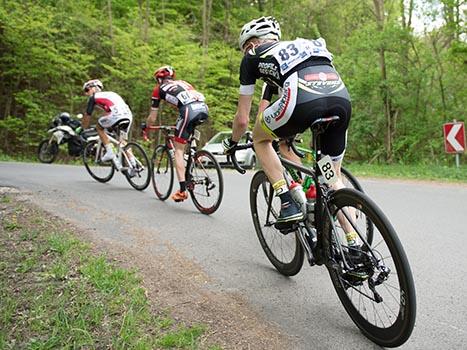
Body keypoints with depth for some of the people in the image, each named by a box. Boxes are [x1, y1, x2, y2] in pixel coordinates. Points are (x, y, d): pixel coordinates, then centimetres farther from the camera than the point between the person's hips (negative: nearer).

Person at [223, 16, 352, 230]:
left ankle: (288, 204, 14)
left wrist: (231, 143, 45)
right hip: (342, 99, 6)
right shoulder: (300, 46, 39)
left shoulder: (253, 57, 24)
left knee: (260, 139, 24)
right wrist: (290, 135, 62)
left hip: (303, 101, -5)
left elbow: (242, 119, 27)